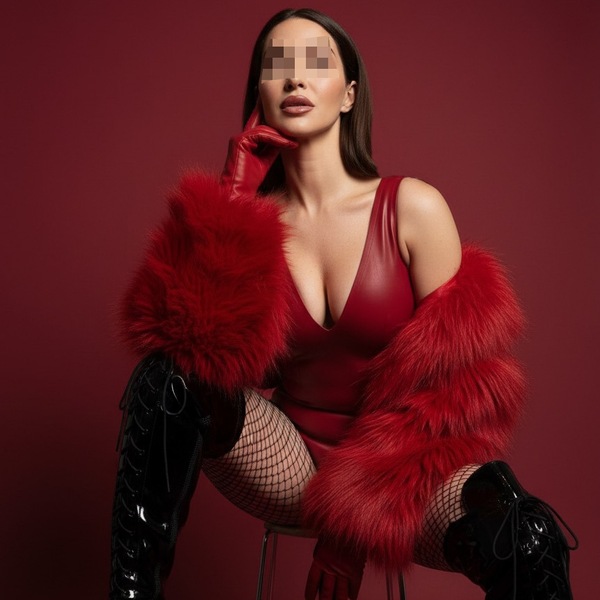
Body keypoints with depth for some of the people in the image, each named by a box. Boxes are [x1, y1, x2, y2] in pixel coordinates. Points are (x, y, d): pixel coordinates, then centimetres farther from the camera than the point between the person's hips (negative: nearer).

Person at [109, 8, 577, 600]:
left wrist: (360, 514, -12)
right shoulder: (246, 223, -2)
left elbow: (450, 378, -7)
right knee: (168, 377, -23)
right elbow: (208, 348, -15)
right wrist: (230, 209, -13)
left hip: (399, 471, -2)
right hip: (287, 464, 3)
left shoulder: (414, 208, -9)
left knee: (526, 541, -32)